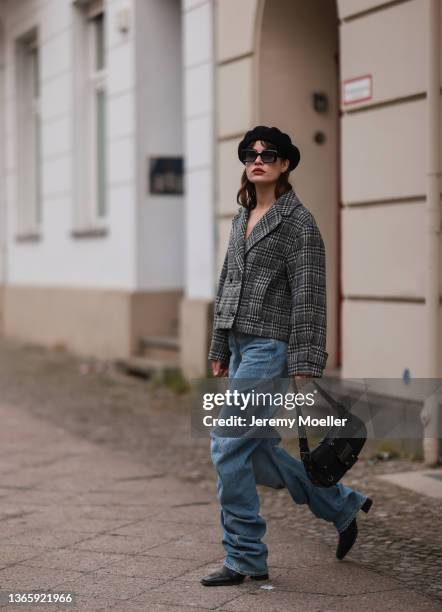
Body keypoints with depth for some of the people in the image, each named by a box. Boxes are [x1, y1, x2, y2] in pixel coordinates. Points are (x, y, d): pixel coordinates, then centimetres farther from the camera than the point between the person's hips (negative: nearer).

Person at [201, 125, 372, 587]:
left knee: (228, 446, -11)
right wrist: (219, 351, 17)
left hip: (272, 346, -8)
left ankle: (245, 558, 2)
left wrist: (303, 367, -16)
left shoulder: (298, 221, -7)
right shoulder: (242, 217, 15)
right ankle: (343, 505, 30)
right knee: (257, 453, 12)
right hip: (241, 345, 8)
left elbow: (308, 297, -12)